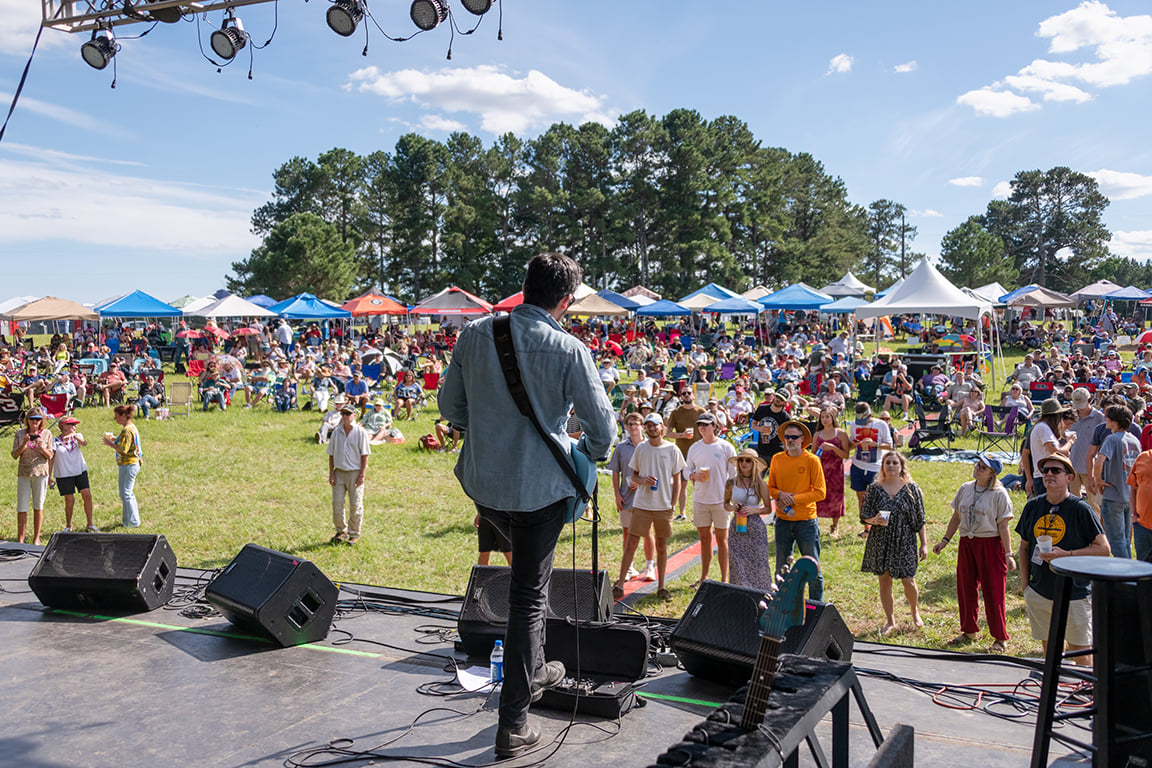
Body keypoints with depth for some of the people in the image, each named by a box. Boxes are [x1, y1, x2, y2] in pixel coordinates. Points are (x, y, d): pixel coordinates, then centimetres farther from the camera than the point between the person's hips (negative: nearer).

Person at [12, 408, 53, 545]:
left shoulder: (46, 434, 3)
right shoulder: (19, 434, 3)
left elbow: (49, 456, 3)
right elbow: (14, 455, 1)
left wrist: (42, 447, -16)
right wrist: (24, 444, -15)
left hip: (40, 473, 0)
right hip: (23, 473, 0)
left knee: (38, 506, 6)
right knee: (22, 508, 0)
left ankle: (36, 538, 14)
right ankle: (20, 540, 7)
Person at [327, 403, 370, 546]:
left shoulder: (360, 432, -5)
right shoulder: (336, 432, 6)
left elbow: (365, 455, -5)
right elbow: (331, 454, 10)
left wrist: (362, 474, -11)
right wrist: (331, 473, 3)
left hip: (355, 473, -4)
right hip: (339, 472, 4)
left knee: (356, 505, 1)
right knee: (337, 503, 3)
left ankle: (354, 534, 12)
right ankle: (341, 531, 20)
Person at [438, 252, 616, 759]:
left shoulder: (475, 334, -3)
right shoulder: (568, 349, -14)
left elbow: (449, 405, 7)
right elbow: (603, 427, -10)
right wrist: (587, 454, 12)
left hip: (482, 481, 5)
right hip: (540, 485, -4)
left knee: (528, 577, 31)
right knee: (528, 599, 7)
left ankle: (532, 670, 42)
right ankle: (512, 725, 14)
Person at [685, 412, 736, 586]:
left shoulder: (726, 447, -4)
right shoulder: (694, 448, 8)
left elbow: (734, 475, -1)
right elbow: (688, 470, 15)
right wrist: (694, 476, -8)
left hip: (721, 499, -3)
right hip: (700, 500, 4)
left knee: (722, 539, 3)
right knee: (704, 539, 11)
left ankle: (724, 579, 10)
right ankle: (704, 577, 20)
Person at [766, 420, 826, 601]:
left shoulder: (811, 460, -6)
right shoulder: (777, 459, 4)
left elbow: (820, 492, -9)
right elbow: (770, 488, 11)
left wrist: (794, 499, -16)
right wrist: (780, 494, -11)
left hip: (806, 521, -3)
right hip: (783, 521, 3)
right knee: (781, 569, 11)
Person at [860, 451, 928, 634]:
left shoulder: (911, 489, -2)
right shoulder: (874, 489, 0)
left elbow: (919, 520, 1)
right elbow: (864, 515, 3)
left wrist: (924, 544, 0)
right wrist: (874, 520, -19)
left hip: (905, 543, -1)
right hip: (881, 542, 1)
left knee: (908, 581, -1)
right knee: (884, 581, 8)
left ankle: (915, 611, 31)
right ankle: (890, 621, 24)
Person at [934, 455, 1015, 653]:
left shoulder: (999, 494, -9)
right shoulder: (965, 489, 8)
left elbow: (1004, 526, -10)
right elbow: (956, 517, 16)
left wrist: (1008, 554, -13)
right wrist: (945, 540, 15)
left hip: (990, 544, -6)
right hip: (966, 544, 6)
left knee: (993, 593, 0)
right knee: (965, 589, 13)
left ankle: (999, 639, 13)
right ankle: (969, 632, 30)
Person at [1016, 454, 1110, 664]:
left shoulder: (1080, 508, -9)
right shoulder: (1033, 506, 5)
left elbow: (1104, 549, -8)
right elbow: (1024, 547, 15)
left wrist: (1066, 555, -19)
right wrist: (1025, 585, 9)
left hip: (1074, 594, -4)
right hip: (1039, 592, 4)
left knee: (1081, 657, 2)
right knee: (1048, 651, 14)